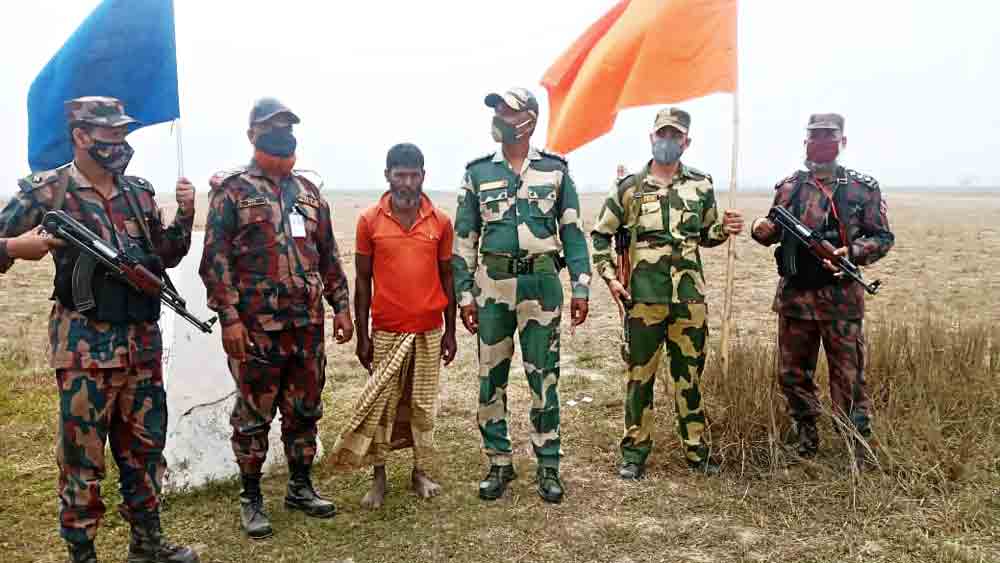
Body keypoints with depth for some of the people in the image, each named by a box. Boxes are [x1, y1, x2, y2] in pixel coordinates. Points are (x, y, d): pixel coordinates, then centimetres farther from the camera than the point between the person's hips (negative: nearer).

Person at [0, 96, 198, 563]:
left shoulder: (139, 191, 10)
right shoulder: (47, 190, -5)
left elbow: (168, 256, 15)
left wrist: (184, 215, 1)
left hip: (143, 342, 5)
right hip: (85, 345, -5)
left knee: (145, 447, 13)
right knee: (82, 456, 5)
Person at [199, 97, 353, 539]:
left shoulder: (308, 190, 14)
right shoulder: (231, 190, -3)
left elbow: (328, 254, 15)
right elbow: (216, 258, -9)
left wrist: (341, 305, 10)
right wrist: (229, 316, -16)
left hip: (308, 324, 5)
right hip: (256, 325, -5)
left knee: (305, 410, 13)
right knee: (253, 413, 5)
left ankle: (300, 487, 29)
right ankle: (251, 498, 19)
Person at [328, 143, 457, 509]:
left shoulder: (441, 222, 0)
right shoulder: (369, 221, -3)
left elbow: (446, 277, 6)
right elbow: (362, 281, 0)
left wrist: (450, 332, 5)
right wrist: (362, 335, -2)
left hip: (429, 330, 1)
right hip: (386, 331, -1)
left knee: (422, 403, 10)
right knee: (380, 405, 5)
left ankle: (420, 472, 24)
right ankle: (379, 478, 17)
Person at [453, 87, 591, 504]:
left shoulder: (555, 171, 5)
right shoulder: (478, 173, 6)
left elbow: (573, 233, 6)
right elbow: (464, 237, 7)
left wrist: (581, 287, 0)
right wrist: (464, 294, 2)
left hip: (541, 282, -1)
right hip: (492, 284, 1)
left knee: (544, 377, 3)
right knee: (491, 377, 6)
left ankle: (548, 466, 16)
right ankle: (499, 464, 20)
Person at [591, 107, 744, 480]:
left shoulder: (701, 185, 8)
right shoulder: (629, 187, 1)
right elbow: (600, 235, 8)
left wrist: (725, 230, -3)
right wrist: (609, 276, -3)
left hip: (690, 299, 2)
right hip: (643, 299, -2)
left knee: (690, 376, 10)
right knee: (640, 377, 6)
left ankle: (697, 451, 24)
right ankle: (635, 453, 18)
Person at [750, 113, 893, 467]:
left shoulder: (863, 188, 0)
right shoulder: (788, 187, 8)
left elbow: (882, 238, 2)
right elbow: (776, 234, 16)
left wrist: (851, 252, -16)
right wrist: (762, 231, -7)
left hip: (841, 298, -3)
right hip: (793, 295, 4)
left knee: (848, 378, 2)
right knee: (792, 373, 12)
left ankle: (857, 450, 15)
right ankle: (806, 439, 30)